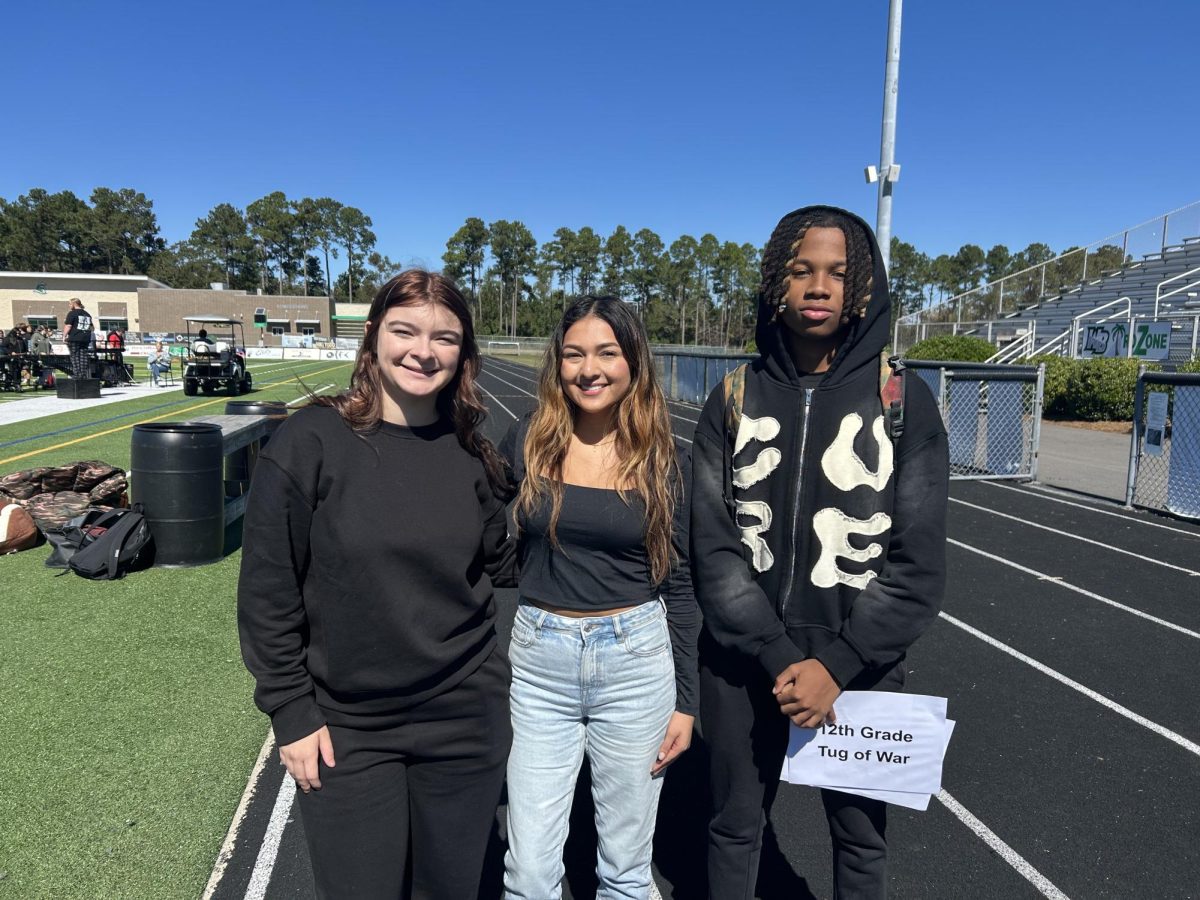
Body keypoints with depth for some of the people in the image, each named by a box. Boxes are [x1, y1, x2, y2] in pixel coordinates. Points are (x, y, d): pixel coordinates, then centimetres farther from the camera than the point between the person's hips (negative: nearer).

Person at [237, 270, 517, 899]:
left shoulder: (470, 453, -2)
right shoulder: (311, 442, -12)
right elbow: (267, 591, -8)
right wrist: (291, 713, -7)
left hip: (466, 719, 3)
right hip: (346, 729, -2)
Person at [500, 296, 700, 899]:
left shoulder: (660, 457, -3)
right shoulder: (526, 442, -3)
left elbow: (678, 582, 1)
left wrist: (685, 701, 1)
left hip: (636, 664, 0)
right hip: (539, 665, 1)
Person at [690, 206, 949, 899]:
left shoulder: (904, 401, -6)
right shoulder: (737, 398, -2)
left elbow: (918, 566, -8)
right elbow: (714, 548, -7)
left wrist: (837, 666, -14)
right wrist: (779, 659, -15)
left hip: (858, 670, 0)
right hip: (743, 662, 1)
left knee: (861, 837, 19)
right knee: (736, 827, 18)